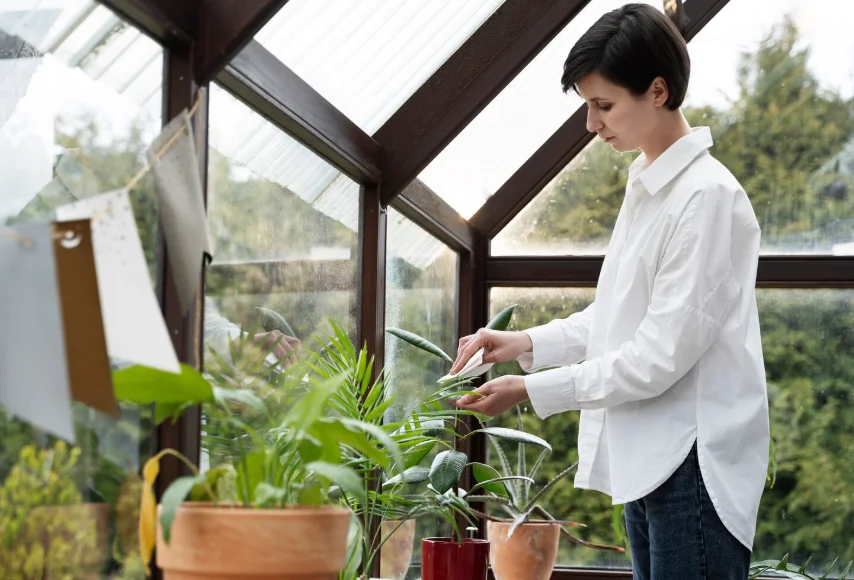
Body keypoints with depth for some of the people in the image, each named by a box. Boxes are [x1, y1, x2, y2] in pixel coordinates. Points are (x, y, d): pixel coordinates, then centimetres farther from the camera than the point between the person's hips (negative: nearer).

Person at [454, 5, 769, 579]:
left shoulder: (709, 197, -16)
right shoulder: (645, 188, 11)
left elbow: (660, 356, -18)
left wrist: (531, 392, -13)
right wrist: (526, 344, 6)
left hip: (695, 463, -9)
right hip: (645, 459, 9)